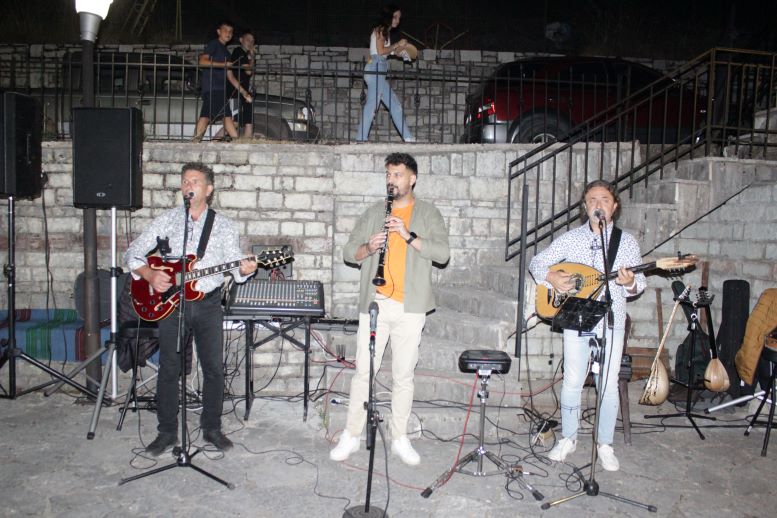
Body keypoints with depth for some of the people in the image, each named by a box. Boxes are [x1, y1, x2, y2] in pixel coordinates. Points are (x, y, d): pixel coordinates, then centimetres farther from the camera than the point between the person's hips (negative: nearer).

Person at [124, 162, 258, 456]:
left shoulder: (223, 227, 4)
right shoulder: (167, 220, 4)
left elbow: (236, 269, 0)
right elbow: (132, 254, 5)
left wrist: (244, 270, -23)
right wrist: (150, 275, -13)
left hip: (208, 303, 0)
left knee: (214, 367, 3)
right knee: (169, 368, 4)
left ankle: (211, 427, 19)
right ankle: (167, 432, 18)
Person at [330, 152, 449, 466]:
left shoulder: (428, 214, 7)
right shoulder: (373, 213, 13)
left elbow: (442, 253, -7)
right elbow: (348, 252, 10)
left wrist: (408, 235, -18)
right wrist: (368, 247, -12)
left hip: (410, 306, -1)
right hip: (374, 303, 1)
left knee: (403, 375, 6)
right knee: (363, 371, 3)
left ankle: (400, 439, 18)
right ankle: (351, 436, 14)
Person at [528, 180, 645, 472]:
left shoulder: (627, 242, 4)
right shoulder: (571, 239, 4)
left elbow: (639, 283, 2)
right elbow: (537, 262, 6)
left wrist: (630, 283, -22)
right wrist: (551, 277, -14)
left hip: (611, 323, 0)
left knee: (608, 385, 3)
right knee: (572, 382, 4)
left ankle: (605, 444, 18)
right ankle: (568, 439, 21)